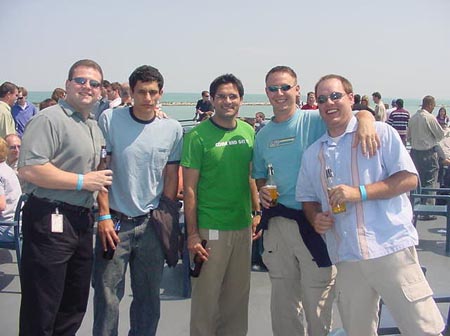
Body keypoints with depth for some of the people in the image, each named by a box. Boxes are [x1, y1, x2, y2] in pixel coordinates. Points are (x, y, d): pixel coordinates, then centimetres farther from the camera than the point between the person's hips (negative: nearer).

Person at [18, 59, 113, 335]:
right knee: (41, 313, 1)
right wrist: (83, 181, -18)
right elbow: (29, 169, -23)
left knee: (75, 305, 19)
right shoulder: (50, 119, -12)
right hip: (51, 221, -9)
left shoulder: (95, 128, 17)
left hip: (82, 221, 9)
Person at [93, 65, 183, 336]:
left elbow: (171, 176, 9)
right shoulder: (110, 119, -4)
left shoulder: (172, 128, 2)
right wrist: (104, 216, -8)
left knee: (148, 297, 12)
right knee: (107, 296, 2)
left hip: (151, 224, 2)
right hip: (115, 221, -2)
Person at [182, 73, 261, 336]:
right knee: (207, 295, 6)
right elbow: (190, 187, -10)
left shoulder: (248, 132, 5)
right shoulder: (198, 135, -10)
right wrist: (192, 233, -12)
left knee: (239, 293, 16)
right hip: (210, 228, -5)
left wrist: (258, 212, 11)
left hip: (243, 226, 5)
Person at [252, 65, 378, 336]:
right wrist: (262, 191, -2)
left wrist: (365, 122, -35)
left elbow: (362, 114, -13)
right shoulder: (263, 136, 9)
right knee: (283, 300, 17)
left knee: (317, 300, 2)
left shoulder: (315, 120, -6)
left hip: (314, 222, -5)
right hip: (277, 223, 5)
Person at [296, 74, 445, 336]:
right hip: (345, 257, 5)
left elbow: (409, 179, -6)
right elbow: (307, 197, 22)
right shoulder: (312, 154, 15)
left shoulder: (380, 133, 1)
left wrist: (360, 193, -16)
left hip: (391, 248, -4)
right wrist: (316, 218, 0)